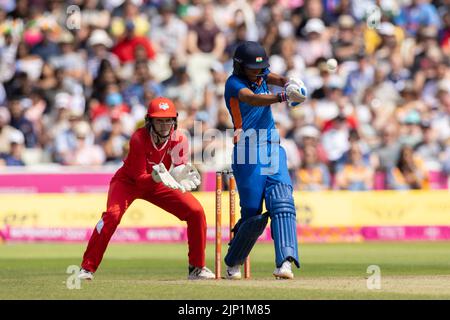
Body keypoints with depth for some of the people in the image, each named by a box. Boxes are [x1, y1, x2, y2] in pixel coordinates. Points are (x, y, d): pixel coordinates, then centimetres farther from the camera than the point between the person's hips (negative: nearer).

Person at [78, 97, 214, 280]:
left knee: (196, 212, -10)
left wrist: (183, 177, -43)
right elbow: (140, 178, -29)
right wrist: (156, 177, -50)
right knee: (112, 214, -31)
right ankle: (87, 268, -23)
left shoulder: (179, 141, -19)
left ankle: (197, 268, 4)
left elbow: (179, 172, -20)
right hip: (129, 181, -4)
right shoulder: (139, 139, -30)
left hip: (159, 183, 4)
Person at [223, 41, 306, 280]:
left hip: (273, 149, 5)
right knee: (253, 214, -2)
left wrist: (289, 83, -33)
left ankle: (285, 262, -27)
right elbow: (252, 99, -29)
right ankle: (232, 264, 22)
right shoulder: (234, 83, -9)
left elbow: (277, 79, -8)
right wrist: (282, 97, -46)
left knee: (282, 202, -15)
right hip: (248, 154, -5)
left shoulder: (261, 74, 12)